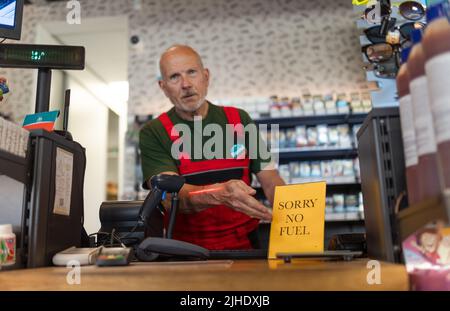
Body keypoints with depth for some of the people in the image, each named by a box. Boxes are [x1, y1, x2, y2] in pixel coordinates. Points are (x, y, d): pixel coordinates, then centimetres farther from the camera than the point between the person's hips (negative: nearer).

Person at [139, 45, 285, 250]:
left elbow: (271, 181, 7)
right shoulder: (153, 133, -1)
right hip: (186, 251, -2)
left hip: (245, 247, 3)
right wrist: (220, 194, -34)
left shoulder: (240, 120, 7)